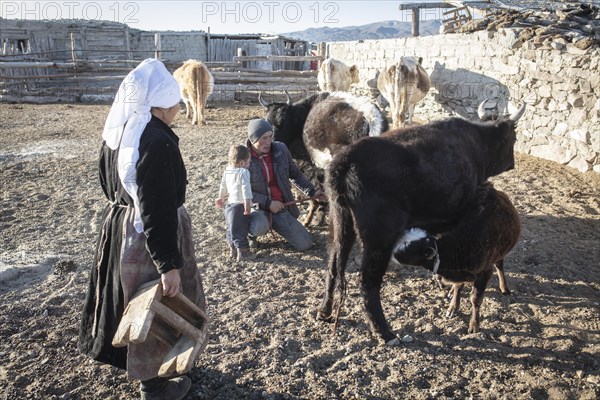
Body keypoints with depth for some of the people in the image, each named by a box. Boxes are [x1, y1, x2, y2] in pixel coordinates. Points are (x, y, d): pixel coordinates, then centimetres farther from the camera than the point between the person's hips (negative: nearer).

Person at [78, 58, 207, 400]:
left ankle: (129, 357, 48)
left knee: (133, 296, 26)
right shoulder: (158, 143, -27)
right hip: (149, 235, -9)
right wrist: (170, 264, -23)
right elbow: (159, 210, -28)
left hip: (119, 223, 9)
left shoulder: (117, 131, 1)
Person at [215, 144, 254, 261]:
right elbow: (246, 188, -24)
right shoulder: (243, 172, -15)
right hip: (240, 205, -8)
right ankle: (242, 252, -1)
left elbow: (223, 185, 22)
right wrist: (248, 203, -28)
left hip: (230, 204, 8)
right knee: (240, 230, -3)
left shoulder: (227, 170, 10)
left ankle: (232, 250, 28)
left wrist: (221, 197, 35)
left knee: (231, 228, 18)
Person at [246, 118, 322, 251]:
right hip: (256, 209, -4)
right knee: (260, 227, -40)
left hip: (281, 208, 4)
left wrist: (312, 192, 5)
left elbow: (295, 174, 11)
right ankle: (252, 230, 0)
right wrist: (268, 203, -20)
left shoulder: (280, 149, -5)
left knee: (305, 244, 0)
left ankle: (274, 224, 24)